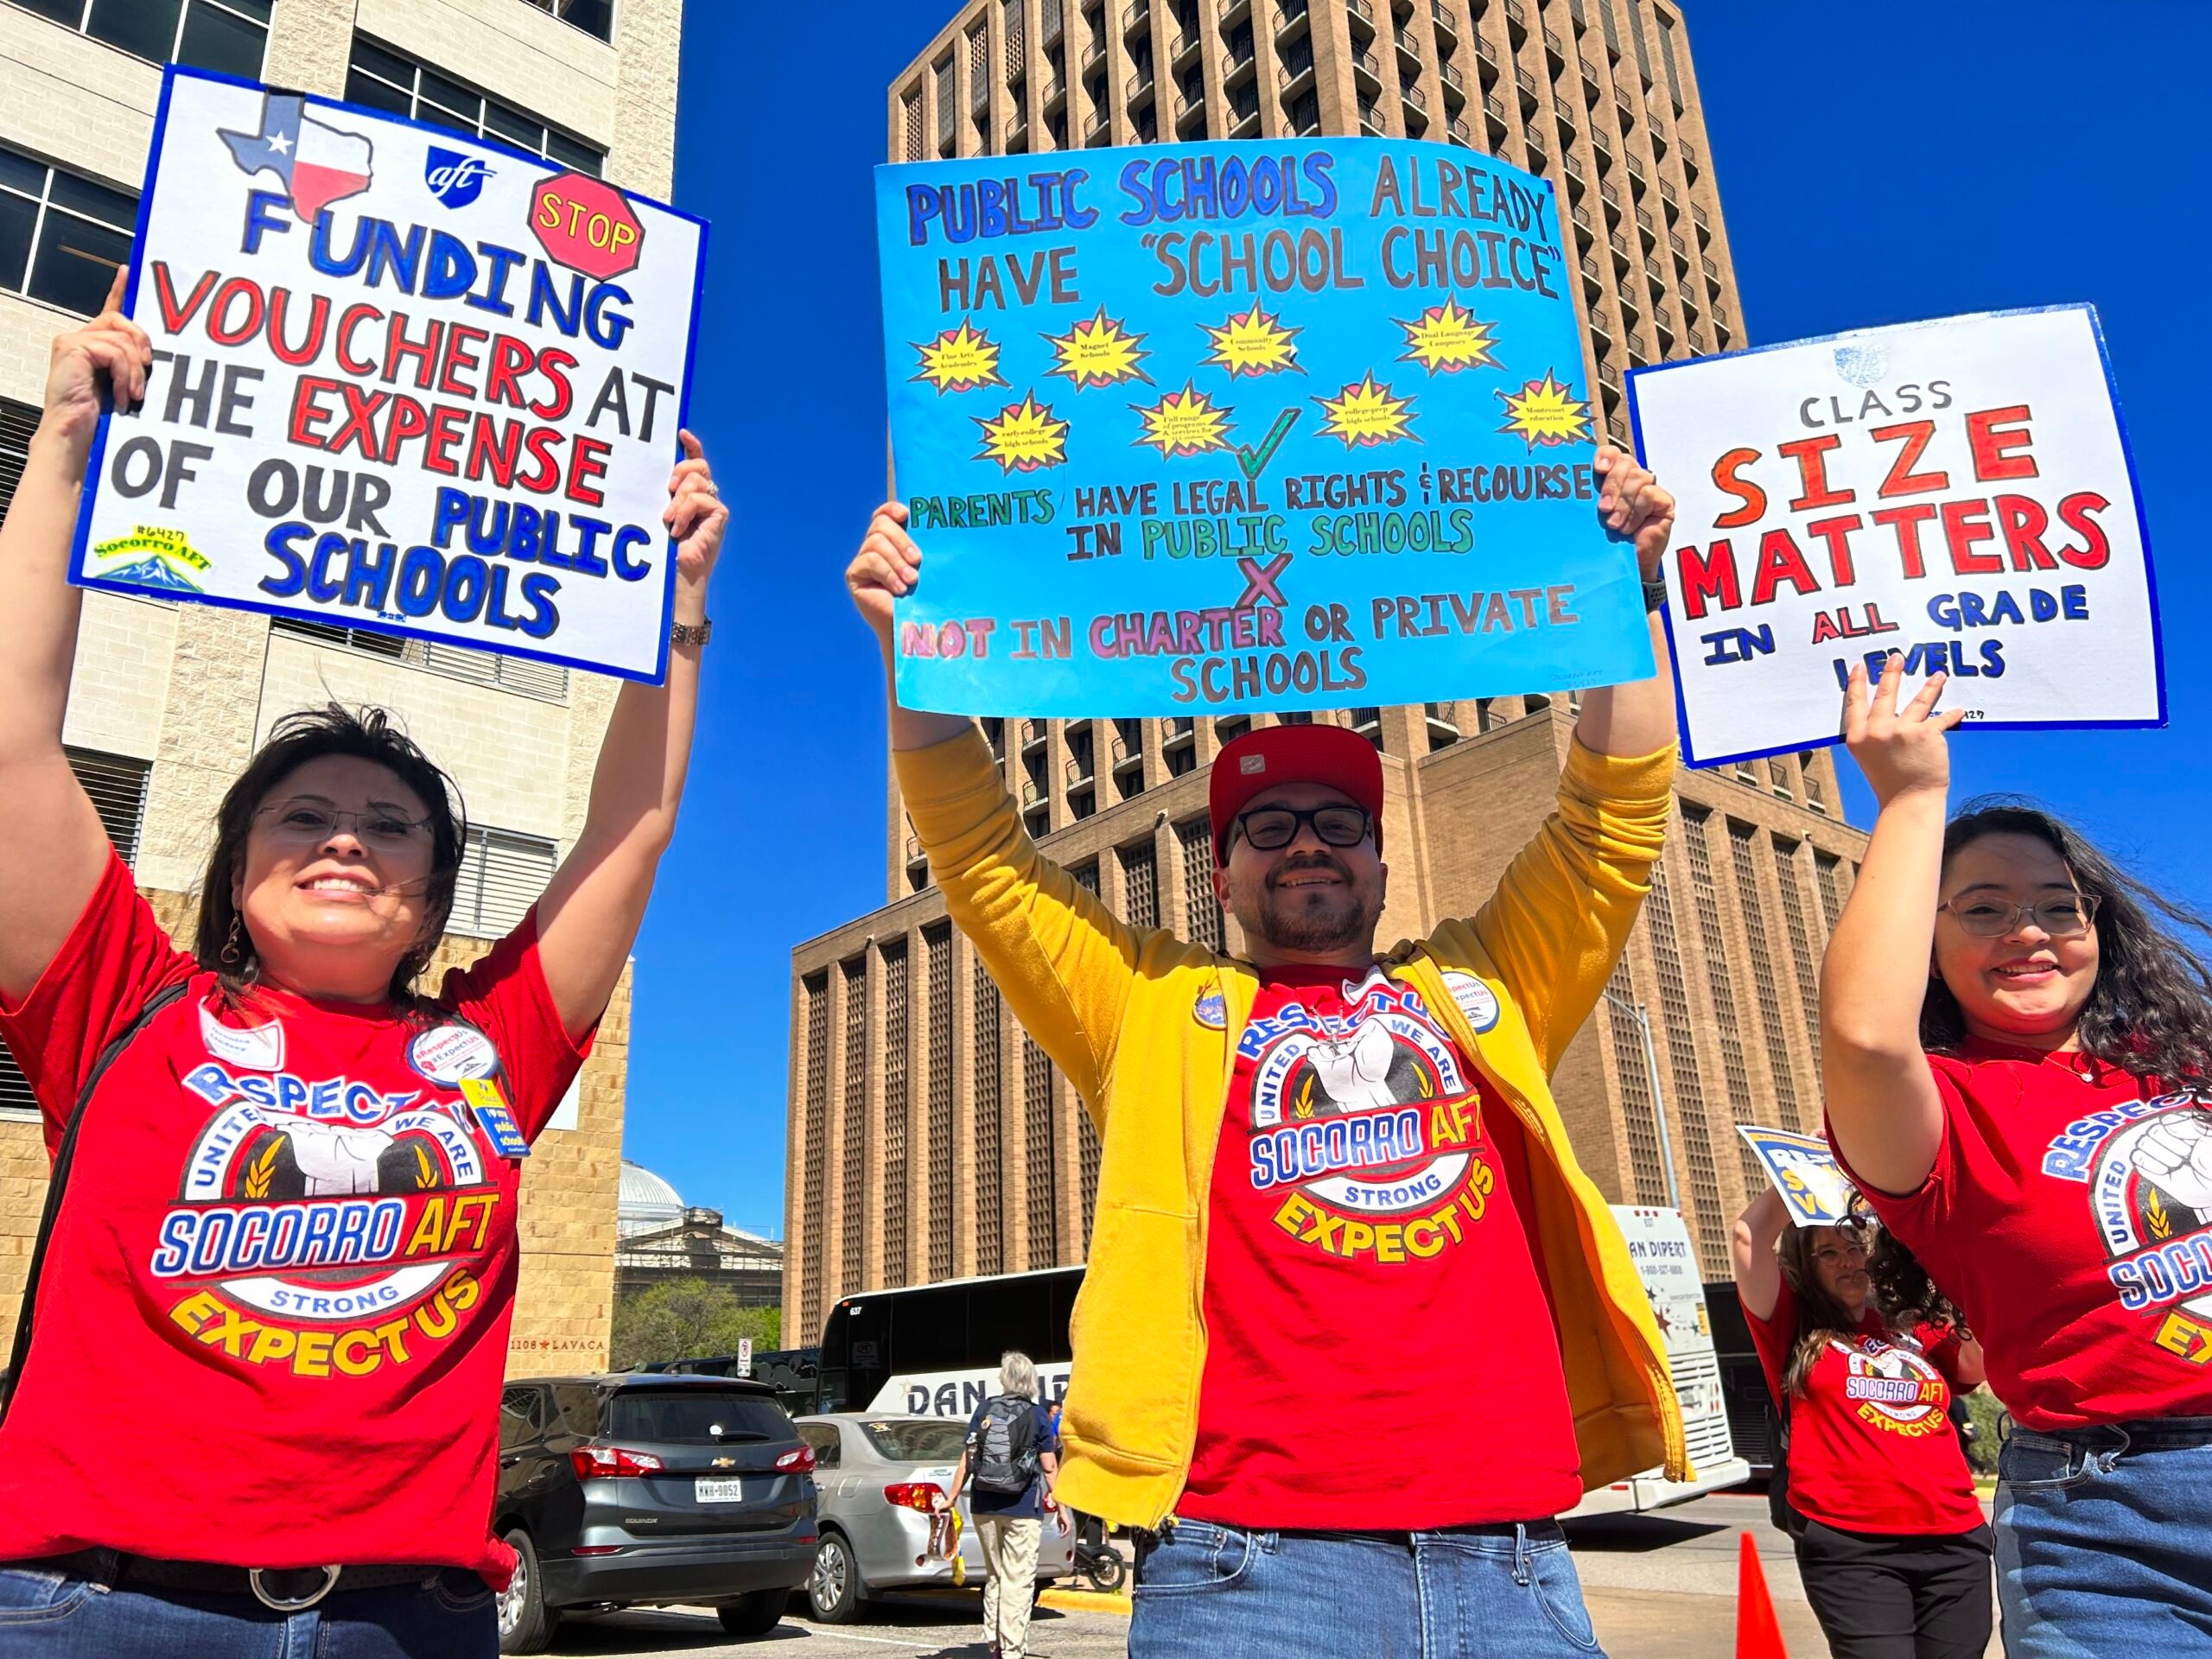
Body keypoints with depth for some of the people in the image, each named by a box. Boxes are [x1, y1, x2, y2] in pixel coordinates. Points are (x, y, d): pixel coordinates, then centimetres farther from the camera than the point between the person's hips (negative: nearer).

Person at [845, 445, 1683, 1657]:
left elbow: (1616, 817, 16)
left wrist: (1624, 589, 11)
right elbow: (980, 853, 9)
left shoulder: (1482, 989, 17)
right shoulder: (1158, 1007, 12)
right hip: (1250, 1559, -2)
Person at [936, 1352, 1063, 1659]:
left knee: (995, 1576, 18)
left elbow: (966, 1459, 6)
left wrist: (952, 1497, 14)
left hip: (984, 1507, 4)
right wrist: (1060, 1509, 3)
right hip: (1023, 1509, -4)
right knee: (1018, 1581, 1)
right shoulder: (1038, 1415, -3)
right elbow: (1050, 1468, -3)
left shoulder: (984, 1410, 4)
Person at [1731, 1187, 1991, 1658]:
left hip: (1954, 1541, 4)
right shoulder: (1792, 1328, 5)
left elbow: (1981, 1364, 0)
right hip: (1849, 1547, -4)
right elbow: (1749, 1237, -9)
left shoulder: (1913, 1329, 17)